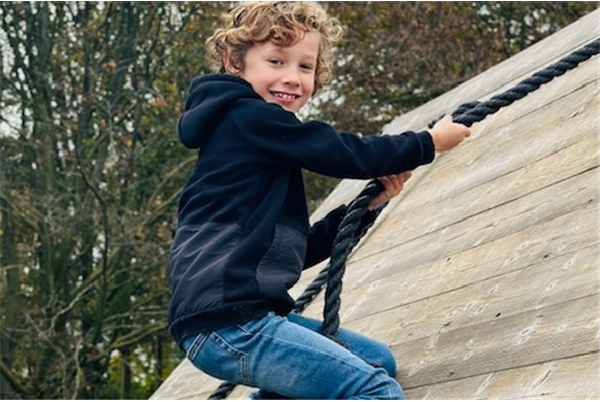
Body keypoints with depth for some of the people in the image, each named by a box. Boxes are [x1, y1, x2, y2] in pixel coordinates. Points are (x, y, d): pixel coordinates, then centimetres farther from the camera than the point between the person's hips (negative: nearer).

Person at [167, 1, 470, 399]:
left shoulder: (268, 151, 24)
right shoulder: (246, 116, -4)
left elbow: (299, 250, 24)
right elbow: (346, 154, -6)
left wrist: (365, 206, 13)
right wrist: (428, 143, 8)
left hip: (245, 314, 10)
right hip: (226, 318, -10)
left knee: (377, 360, 22)